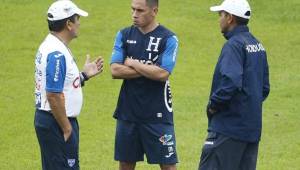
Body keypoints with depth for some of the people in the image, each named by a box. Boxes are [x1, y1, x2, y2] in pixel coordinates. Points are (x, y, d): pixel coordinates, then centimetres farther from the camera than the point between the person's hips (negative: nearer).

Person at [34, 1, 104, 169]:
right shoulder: (57, 54, -20)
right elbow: (53, 95, -23)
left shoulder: (49, 46, 12)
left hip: (46, 119, 10)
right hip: (57, 123, -10)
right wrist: (67, 129, -18)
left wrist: (84, 75, 12)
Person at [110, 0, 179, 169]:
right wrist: (149, 69, -11)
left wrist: (132, 63, -8)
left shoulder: (168, 39, -6)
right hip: (128, 111, 4)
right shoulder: (124, 35, 5)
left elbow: (162, 74, -18)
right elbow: (115, 71, -6)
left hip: (158, 114, -4)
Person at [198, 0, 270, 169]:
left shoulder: (234, 45, -14)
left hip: (230, 127, -9)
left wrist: (213, 105, -13)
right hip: (253, 128, 9)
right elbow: (265, 87, 20)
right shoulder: (258, 45, 14)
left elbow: (230, 82, -26)